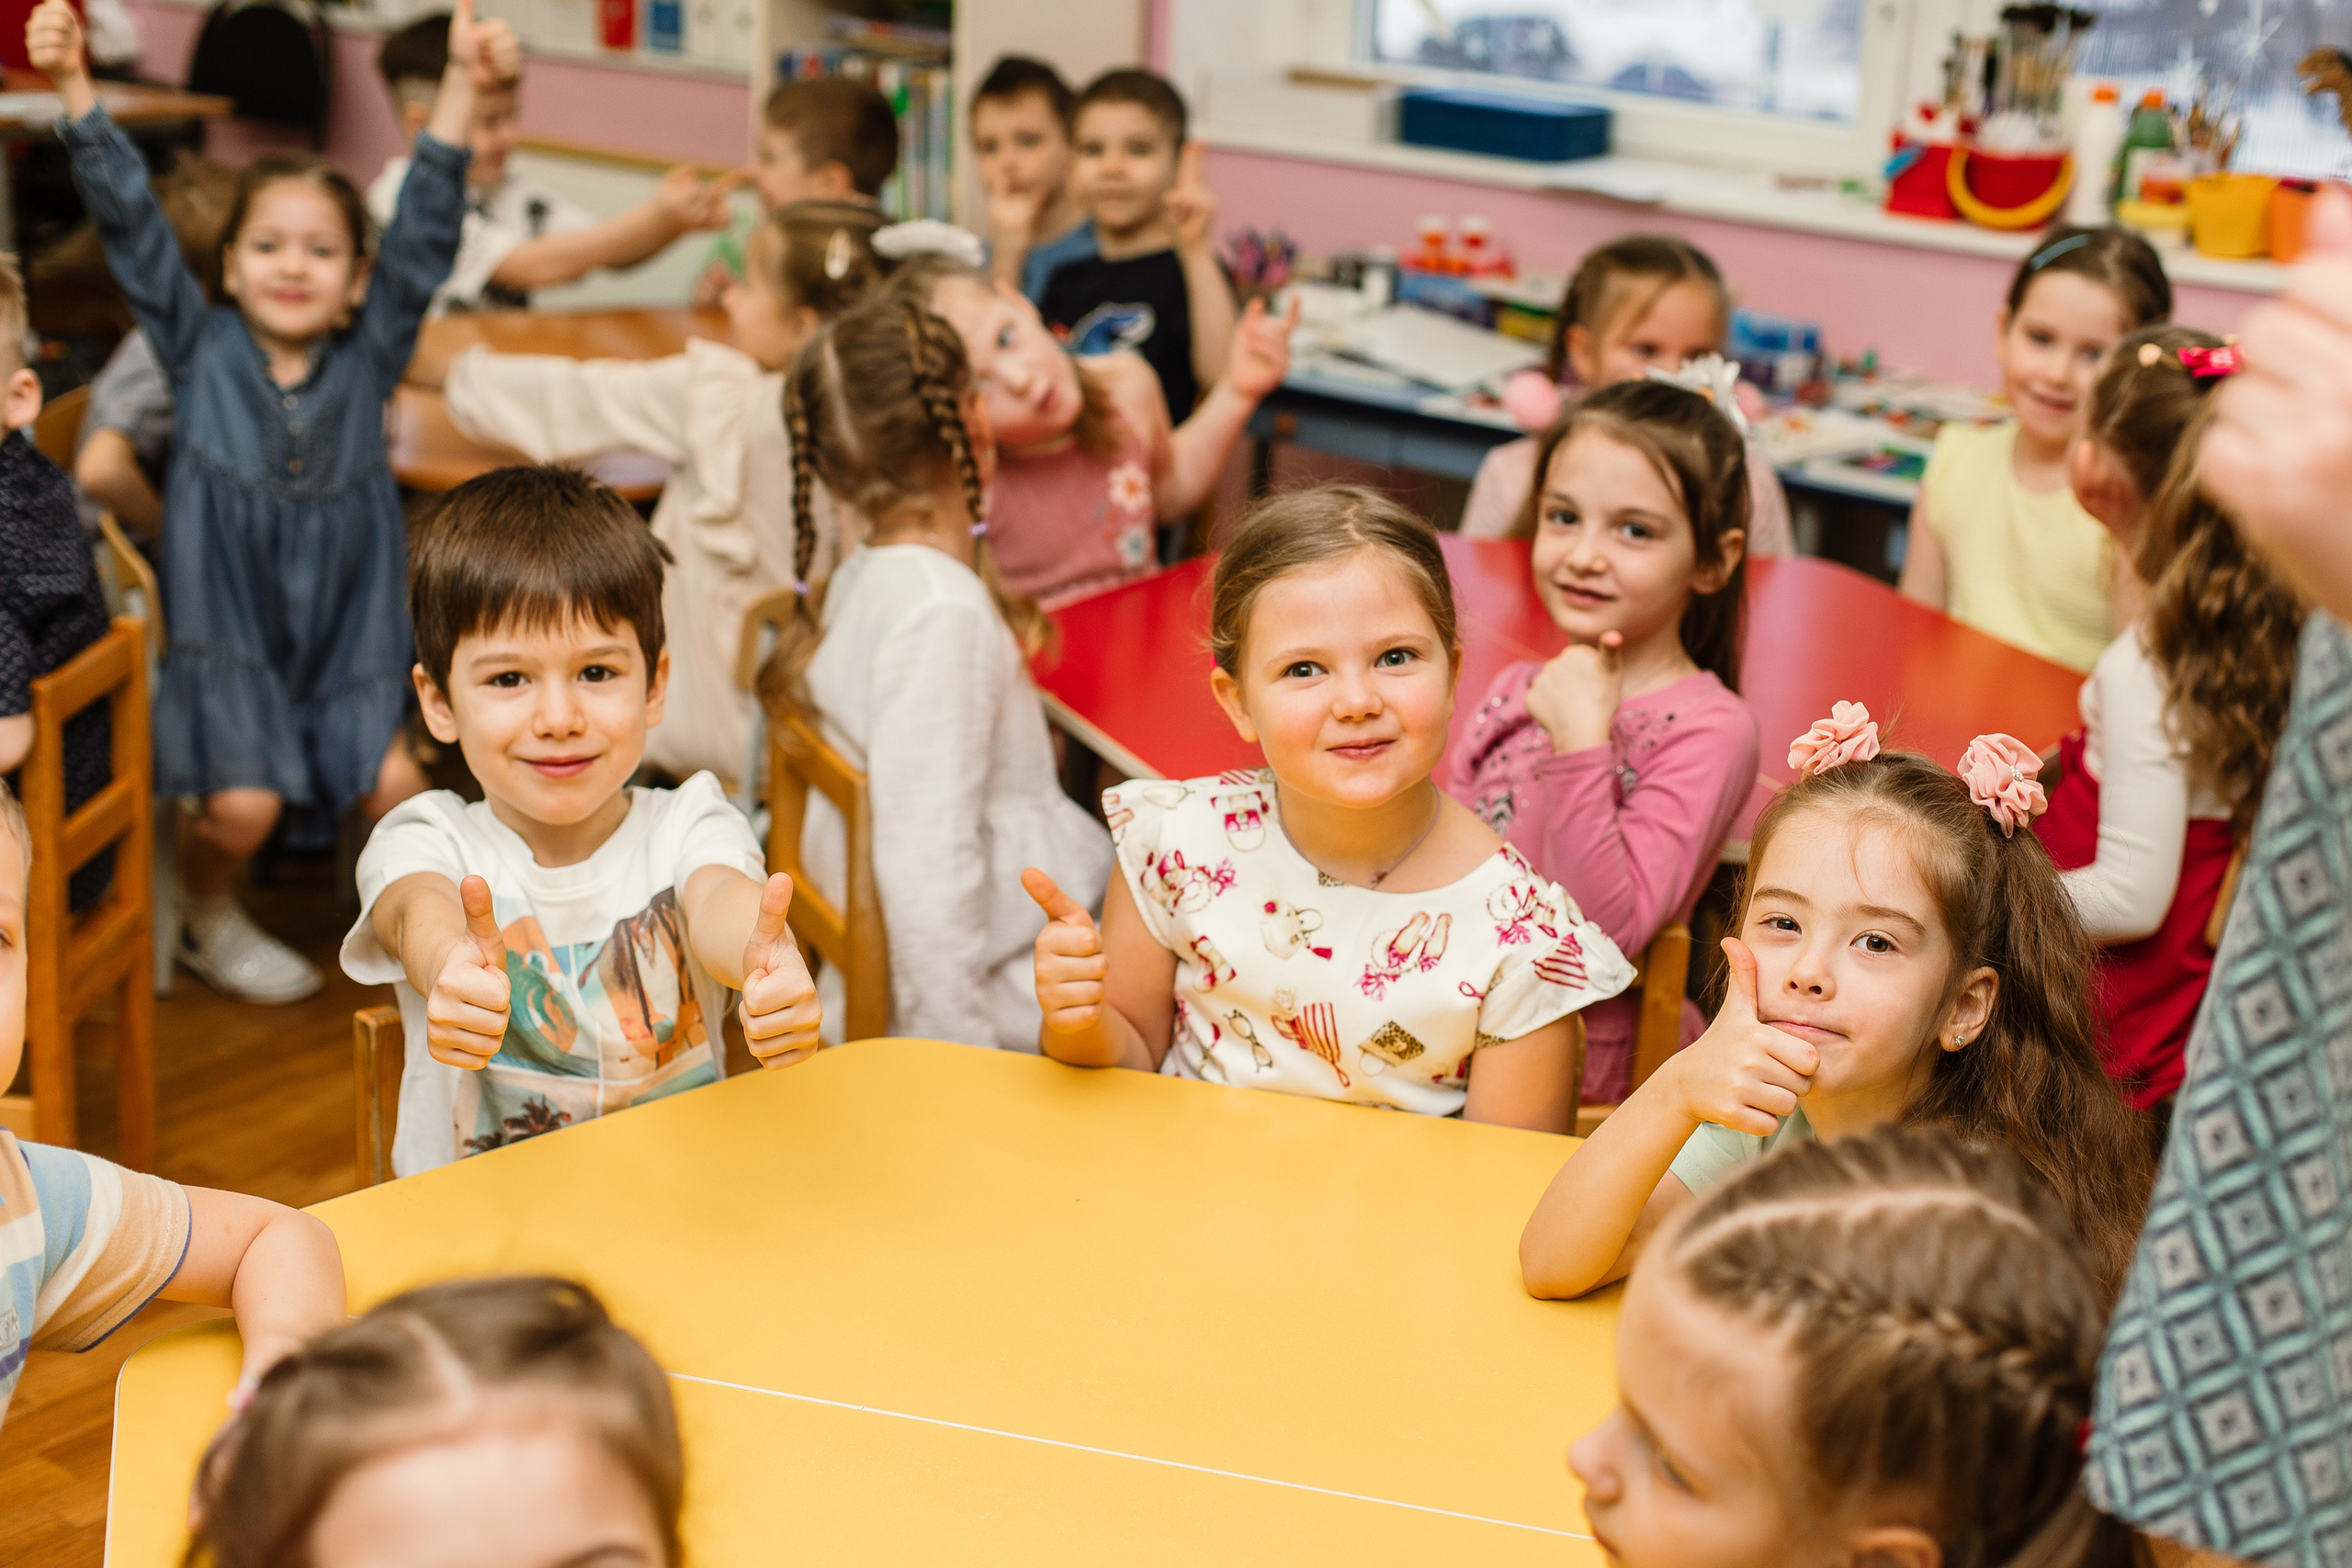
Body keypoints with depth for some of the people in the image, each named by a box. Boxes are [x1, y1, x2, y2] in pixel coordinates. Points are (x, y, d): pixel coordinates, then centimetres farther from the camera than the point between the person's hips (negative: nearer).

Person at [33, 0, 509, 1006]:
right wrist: (73, 84, -19)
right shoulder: (201, 347, -1)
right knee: (242, 805, -12)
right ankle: (202, 919, 21)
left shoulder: (369, 355, -1)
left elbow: (426, 227, -11)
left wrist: (463, 85, -21)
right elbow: (129, 218, -8)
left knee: (394, 786, -10)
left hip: (347, 621, 1)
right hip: (228, 619, -1)